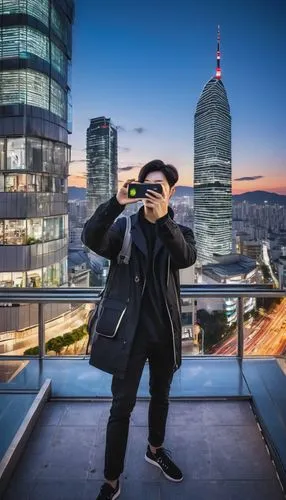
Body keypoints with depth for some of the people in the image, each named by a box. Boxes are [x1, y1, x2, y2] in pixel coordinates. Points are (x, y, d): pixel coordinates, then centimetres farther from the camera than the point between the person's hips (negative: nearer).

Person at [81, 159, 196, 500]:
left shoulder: (179, 232, 3)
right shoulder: (124, 227, 0)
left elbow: (187, 258, -20)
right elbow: (90, 239, -21)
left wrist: (163, 219, -33)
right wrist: (116, 203, -34)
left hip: (165, 330, 3)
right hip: (128, 329, -2)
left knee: (160, 396, 21)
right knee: (122, 406, 3)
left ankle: (155, 450, 46)